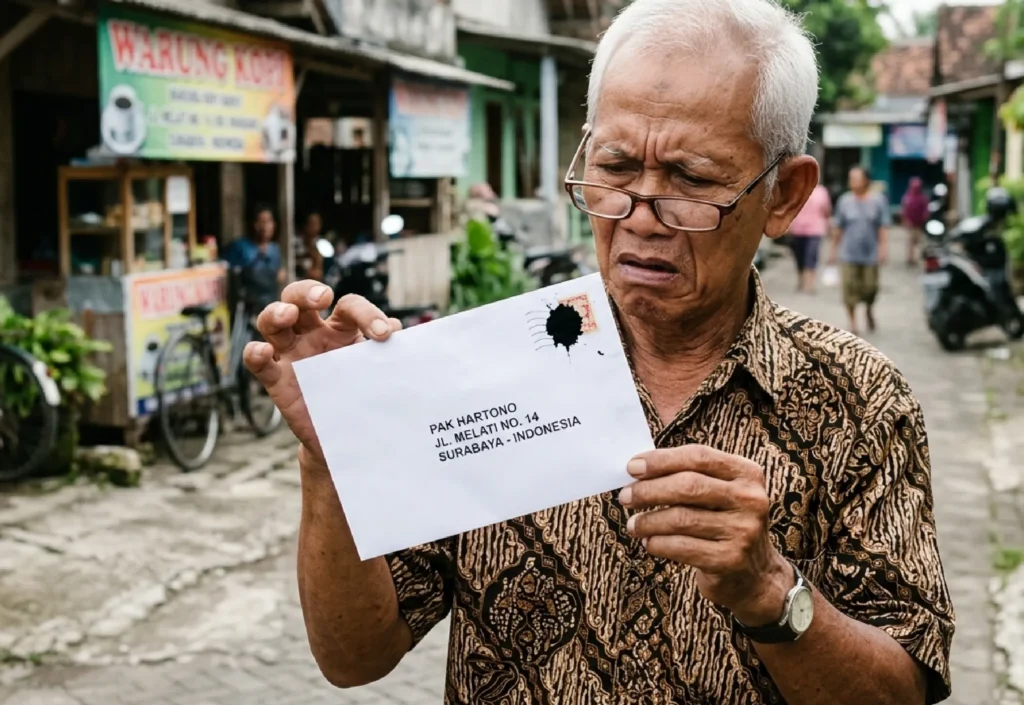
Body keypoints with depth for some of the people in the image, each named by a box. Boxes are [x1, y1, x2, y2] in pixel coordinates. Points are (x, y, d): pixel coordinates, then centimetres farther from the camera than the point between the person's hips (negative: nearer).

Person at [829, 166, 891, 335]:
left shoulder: (878, 200, 0)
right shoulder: (844, 201, 3)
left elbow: (883, 227, -2)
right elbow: (837, 228, 8)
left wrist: (883, 248, -11)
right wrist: (834, 251, 9)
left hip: (870, 254, -1)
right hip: (849, 254, 1)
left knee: (870, 287, 4)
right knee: (850, 289, -4)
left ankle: (869, 311, 36)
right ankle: (852, 322, 9)